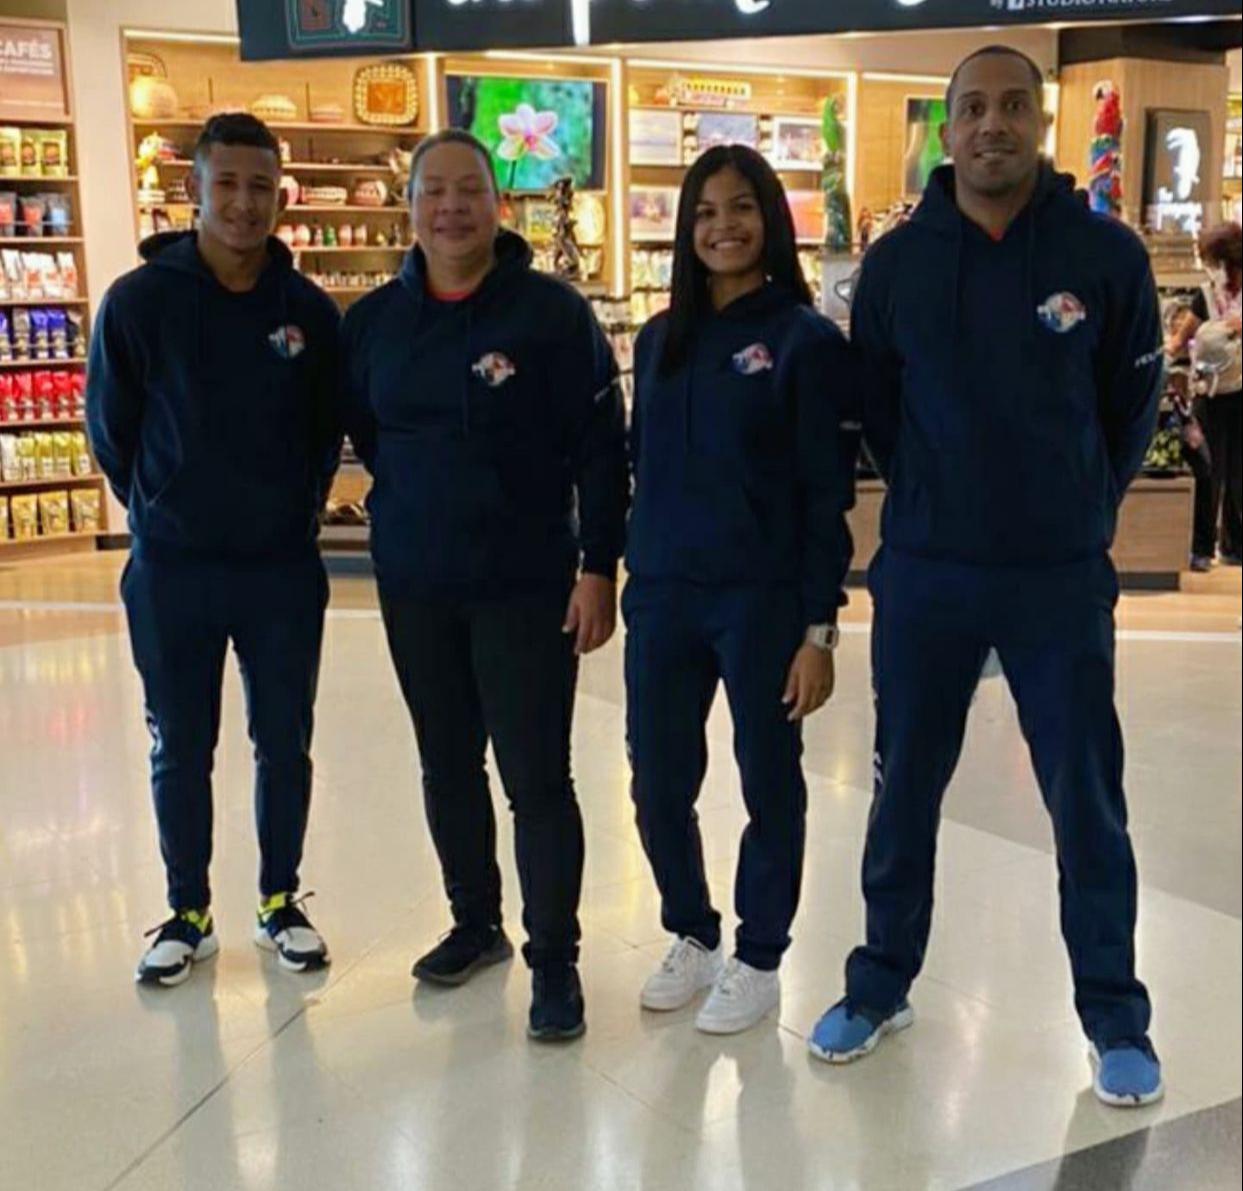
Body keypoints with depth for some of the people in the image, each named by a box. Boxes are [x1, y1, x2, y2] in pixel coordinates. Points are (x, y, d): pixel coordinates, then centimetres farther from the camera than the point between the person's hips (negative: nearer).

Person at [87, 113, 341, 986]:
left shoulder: (310, 310, -2)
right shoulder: (139, 300, -7)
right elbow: (110, 428, 2)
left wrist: (295, 513, 7)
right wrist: (162, 513, 7)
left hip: (284, 569, 1)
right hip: (171, 571, -1)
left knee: (285, 746, 11)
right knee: (180, 752, 10)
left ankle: (281, 901, 28)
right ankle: (189, 913, 26)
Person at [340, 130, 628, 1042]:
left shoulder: (553, 312, -8)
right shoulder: (376, 319, 4)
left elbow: (602, 450, -8)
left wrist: (599, 568, -11)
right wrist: (422, 501, 12)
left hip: (528, 587, -4)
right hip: (413, 588, 5)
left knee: (537, 777, -2)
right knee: (447, 766, 15)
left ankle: (556, 960, 12)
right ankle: (475, 924, 33)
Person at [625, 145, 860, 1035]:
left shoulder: (806, 340, -5)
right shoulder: (661, 339, 10)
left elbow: (828, 495, -8)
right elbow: (646, 469, 13)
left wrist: (819, 628, -12)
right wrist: (634, 578, 10)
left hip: (763, 602, -4)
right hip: (663, 598, 5)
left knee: (770, 785, 9)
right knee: (659, 787, 11)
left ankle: (758, 961, 26)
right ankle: (693, 937, 33)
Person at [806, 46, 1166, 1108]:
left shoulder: (1106, 253, -4)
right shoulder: (896, 263, -1)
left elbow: (1132, 408, 6)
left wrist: (1073, 514, 11)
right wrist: (942, 504, 11)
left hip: (1062, 580, -1)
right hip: (922, 576, 2)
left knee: (1088, 805, 6)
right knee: (903, 792, 12)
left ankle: (1116, 1020, 24)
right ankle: (881, 987, 30)